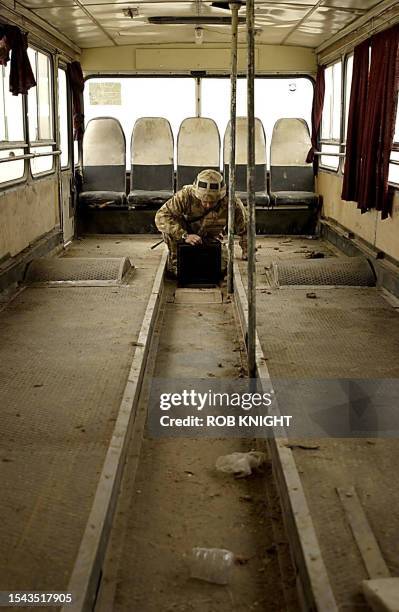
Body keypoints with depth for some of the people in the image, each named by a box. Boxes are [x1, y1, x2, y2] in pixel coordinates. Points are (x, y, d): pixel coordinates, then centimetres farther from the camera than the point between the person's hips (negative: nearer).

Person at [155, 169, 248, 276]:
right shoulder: (186, 195, -35)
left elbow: (244, 230, -13)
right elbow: (161, 216, -40)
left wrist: (247, 252, -15)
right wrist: (184, 236, -47)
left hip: (211, 238, 2)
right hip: (187, 233, -2)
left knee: (221, 267, -16)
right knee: (170, 225, -33)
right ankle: (175, 261, -10)